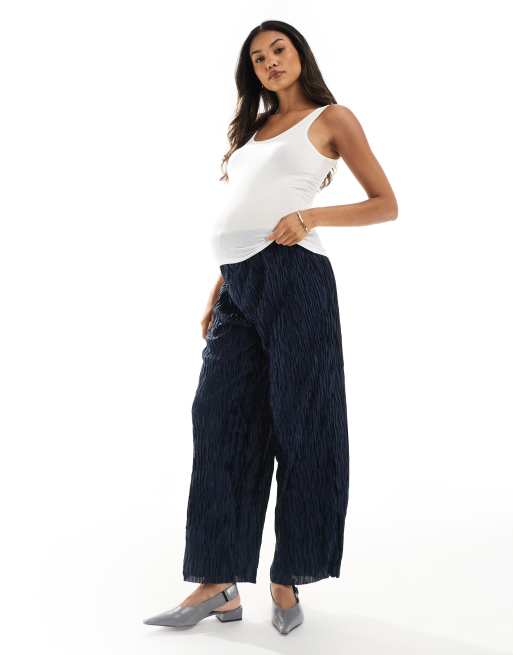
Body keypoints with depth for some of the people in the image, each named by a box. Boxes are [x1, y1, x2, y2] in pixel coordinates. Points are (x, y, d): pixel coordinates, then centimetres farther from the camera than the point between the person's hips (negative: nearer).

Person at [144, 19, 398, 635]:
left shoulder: (332, 117, 9)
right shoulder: (251, 129, 26)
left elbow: (386, 204, 3)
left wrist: (312, 215, -12)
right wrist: (215, 297, 17)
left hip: (292, 275, -6)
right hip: (236, 284, 6)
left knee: (296, 427, -2)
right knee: (221, 424, -1)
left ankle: (286, 581, 9)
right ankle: (218, 584, 4)